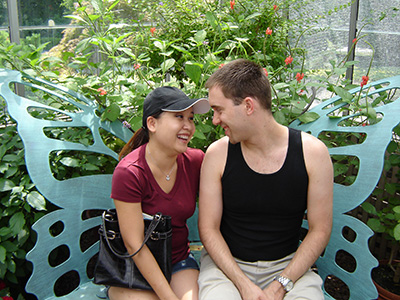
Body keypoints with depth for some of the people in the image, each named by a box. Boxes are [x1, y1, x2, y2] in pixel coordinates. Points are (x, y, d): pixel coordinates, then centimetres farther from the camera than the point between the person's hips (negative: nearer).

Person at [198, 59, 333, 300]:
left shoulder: (312, 152, -9)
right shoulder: (218, 154, -8)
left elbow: (320, 230, -5)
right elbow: (209, 228, -4)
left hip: (288, 264, 1)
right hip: (227, 263, 0)